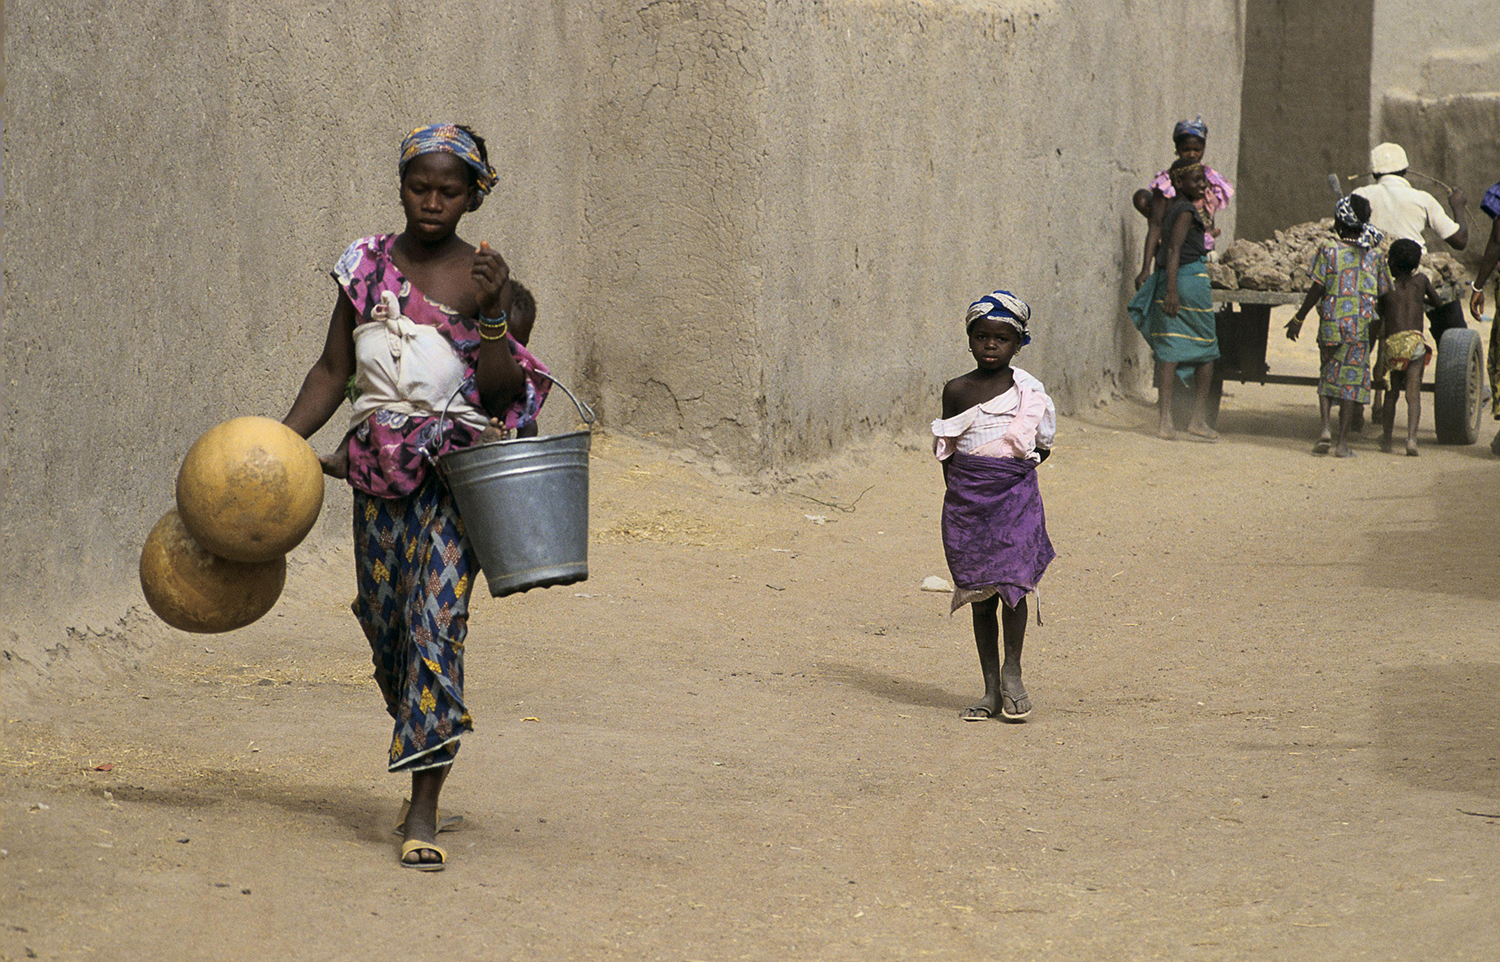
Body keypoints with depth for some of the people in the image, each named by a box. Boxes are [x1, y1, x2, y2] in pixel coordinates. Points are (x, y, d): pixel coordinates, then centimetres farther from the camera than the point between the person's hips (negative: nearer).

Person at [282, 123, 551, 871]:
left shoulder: (483, 275, -1)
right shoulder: (366, 265, 8)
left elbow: (500, 392, -6)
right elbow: (333, 370, 12)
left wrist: (491, 315, -20)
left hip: (454, 468, -4)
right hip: (379, 466, 4)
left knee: (436, 622, -14)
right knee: (385, 625, 7)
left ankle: (423, 810, -15)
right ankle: (426, 748, 31)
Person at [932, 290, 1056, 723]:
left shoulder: (1028, 391, 1)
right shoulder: (957, 391, 5)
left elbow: (1043, 445, 11)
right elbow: (947, 451, 11)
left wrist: (1012, 474, 3)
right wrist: (959, 492, 4)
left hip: (1014, 495, -1)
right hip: (967, 500, 1)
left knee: (1012, 583, -11)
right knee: (980, 594, 4)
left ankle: (1012, 673, 8)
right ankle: (991, 689, 10)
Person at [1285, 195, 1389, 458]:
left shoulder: (1329, 250, -3)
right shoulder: (1375, 255, 4)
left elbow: (1317, 289, -5)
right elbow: (1384, 294, 7)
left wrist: (1299, 319, 4)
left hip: (1331, 322, -1)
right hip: (1361, 325, 1)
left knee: (1327, 375, 16)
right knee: (1351, 379, 4)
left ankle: (1325, 427, -4)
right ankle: (1343, 441, 1)